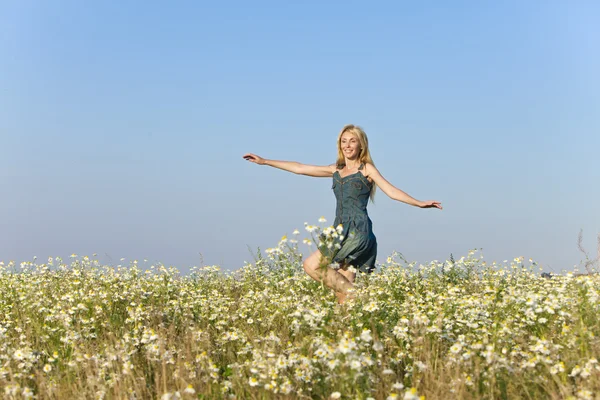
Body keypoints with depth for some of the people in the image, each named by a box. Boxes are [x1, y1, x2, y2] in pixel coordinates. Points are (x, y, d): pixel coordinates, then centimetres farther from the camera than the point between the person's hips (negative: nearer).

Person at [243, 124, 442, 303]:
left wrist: (419, 203, -20)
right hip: (341, 230, 6)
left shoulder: (367, 168, 5)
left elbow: (392, 191, -4)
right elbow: (300, 168, 22)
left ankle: (354, 296, -11)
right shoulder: (336, 170, 20)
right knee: (343, 286, -2)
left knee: (311, 265, -17)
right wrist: (264, 161, 23)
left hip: (358, 230, -6)